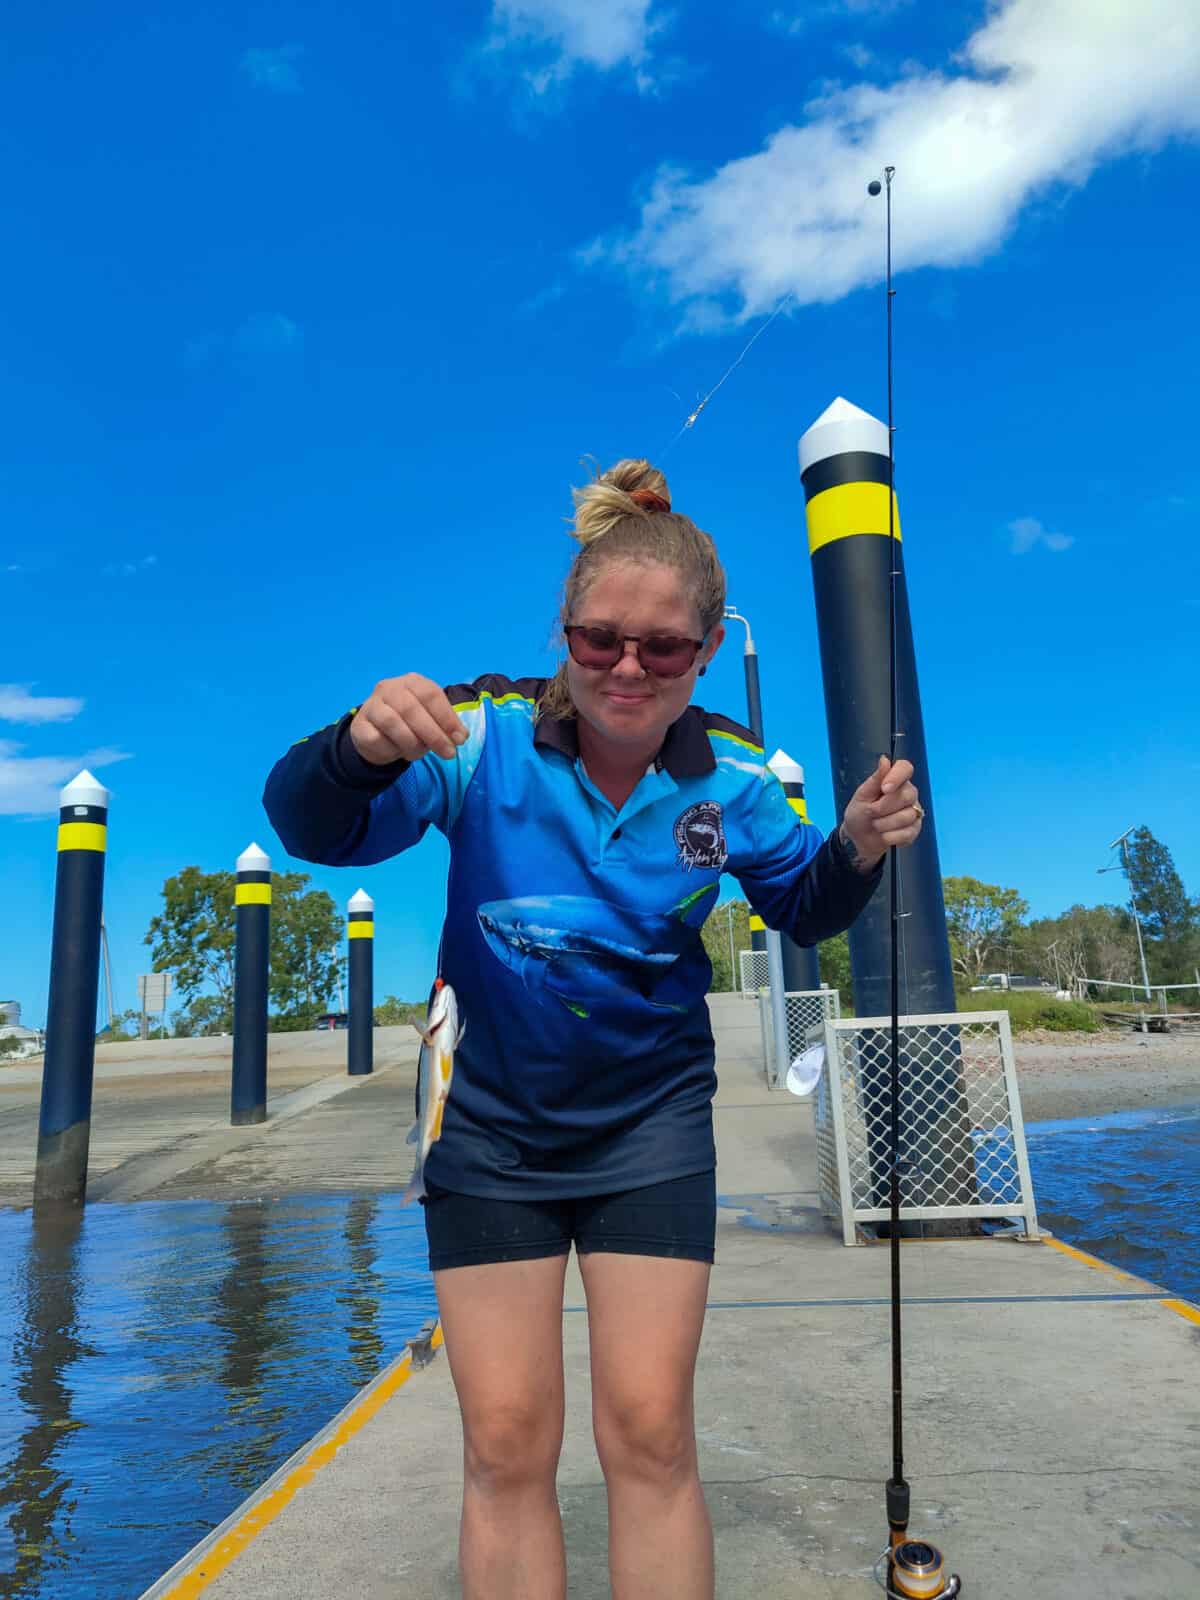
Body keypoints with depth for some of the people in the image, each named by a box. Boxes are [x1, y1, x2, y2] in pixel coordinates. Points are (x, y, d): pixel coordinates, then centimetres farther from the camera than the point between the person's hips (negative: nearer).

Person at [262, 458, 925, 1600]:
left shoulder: (729, 775, -8)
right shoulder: (490, 733, -17)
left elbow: (801, 911, 7)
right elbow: (313, 830, -23)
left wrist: (857, 852, -15)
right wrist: (361, 748, -45)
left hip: (650, 1118, 1)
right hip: (492, 1116, -1)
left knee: (649, 1434, 4)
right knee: (504, 1445, 7)